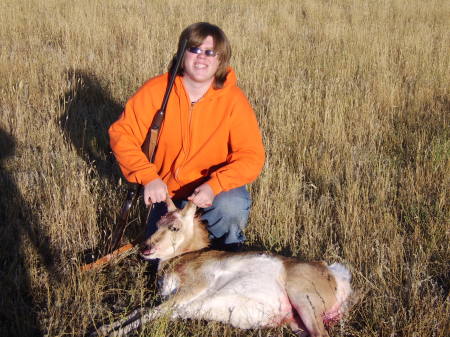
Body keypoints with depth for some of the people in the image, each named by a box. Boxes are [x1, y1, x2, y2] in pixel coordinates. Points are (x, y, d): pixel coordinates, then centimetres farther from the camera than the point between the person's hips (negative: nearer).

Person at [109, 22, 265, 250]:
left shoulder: (233, 100, -16)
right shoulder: (156, 90, -13)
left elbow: (251, 156, -19)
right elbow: (122, 133, -12)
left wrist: (214, 186, -35)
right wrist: (149, 177, -26)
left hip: (216, 189, -2)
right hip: (168, 192, 2)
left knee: (230, 207, -33)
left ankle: (232, 256, 0)